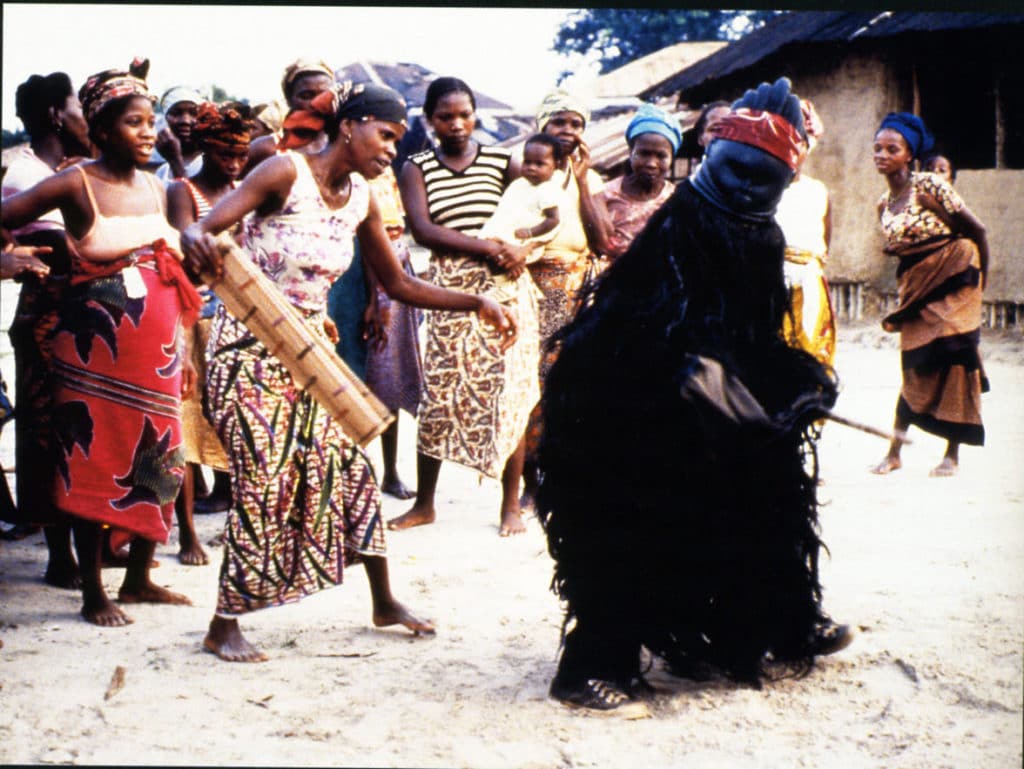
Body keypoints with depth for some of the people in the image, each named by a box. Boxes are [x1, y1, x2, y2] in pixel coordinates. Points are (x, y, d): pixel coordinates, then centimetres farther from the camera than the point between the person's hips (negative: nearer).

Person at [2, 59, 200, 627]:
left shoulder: (156, 189, 9)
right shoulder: (76, 184, -8)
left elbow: (171, 274, 13)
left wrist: (182, 349, 12)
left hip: (156, 344, 6)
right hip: (98, 339, -6)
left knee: (157, 458, 8)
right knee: (94, 459, 1)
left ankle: (138, 579, 24)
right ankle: (93, 594, 12)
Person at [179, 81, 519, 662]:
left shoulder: (362, 201, 4)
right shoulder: (287, 172, -15)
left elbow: (400, 285, 12)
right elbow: (206, 227, -23)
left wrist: (477, 303, 3)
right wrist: (196, 239, -47)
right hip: (249, 349, -7)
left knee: (352, 467, 8)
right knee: (265, 484, -10)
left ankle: (385, 603, 23)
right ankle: (223, 628, 3)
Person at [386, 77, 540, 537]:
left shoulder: (502, 163, 6)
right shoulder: (416, 170, 4)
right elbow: (422, 230, -9)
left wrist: (520, 247, -11)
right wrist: (488, 247, -18)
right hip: (448, 290, 0)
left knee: (508, 393, 0)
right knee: (439, 394, 2)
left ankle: (511, 504, 10)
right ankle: (424, 503, 15)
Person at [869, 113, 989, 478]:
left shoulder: (929, 186, -11)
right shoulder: (884, 205, 8)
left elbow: (976, 230, -6)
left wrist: (980, 281, 1)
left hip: (953, 279, -5)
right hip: (916, 290, 5)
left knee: (953, 365, -6)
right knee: (915, 368, 7)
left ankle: (952, 454, 3)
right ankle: (894, 452, 11)